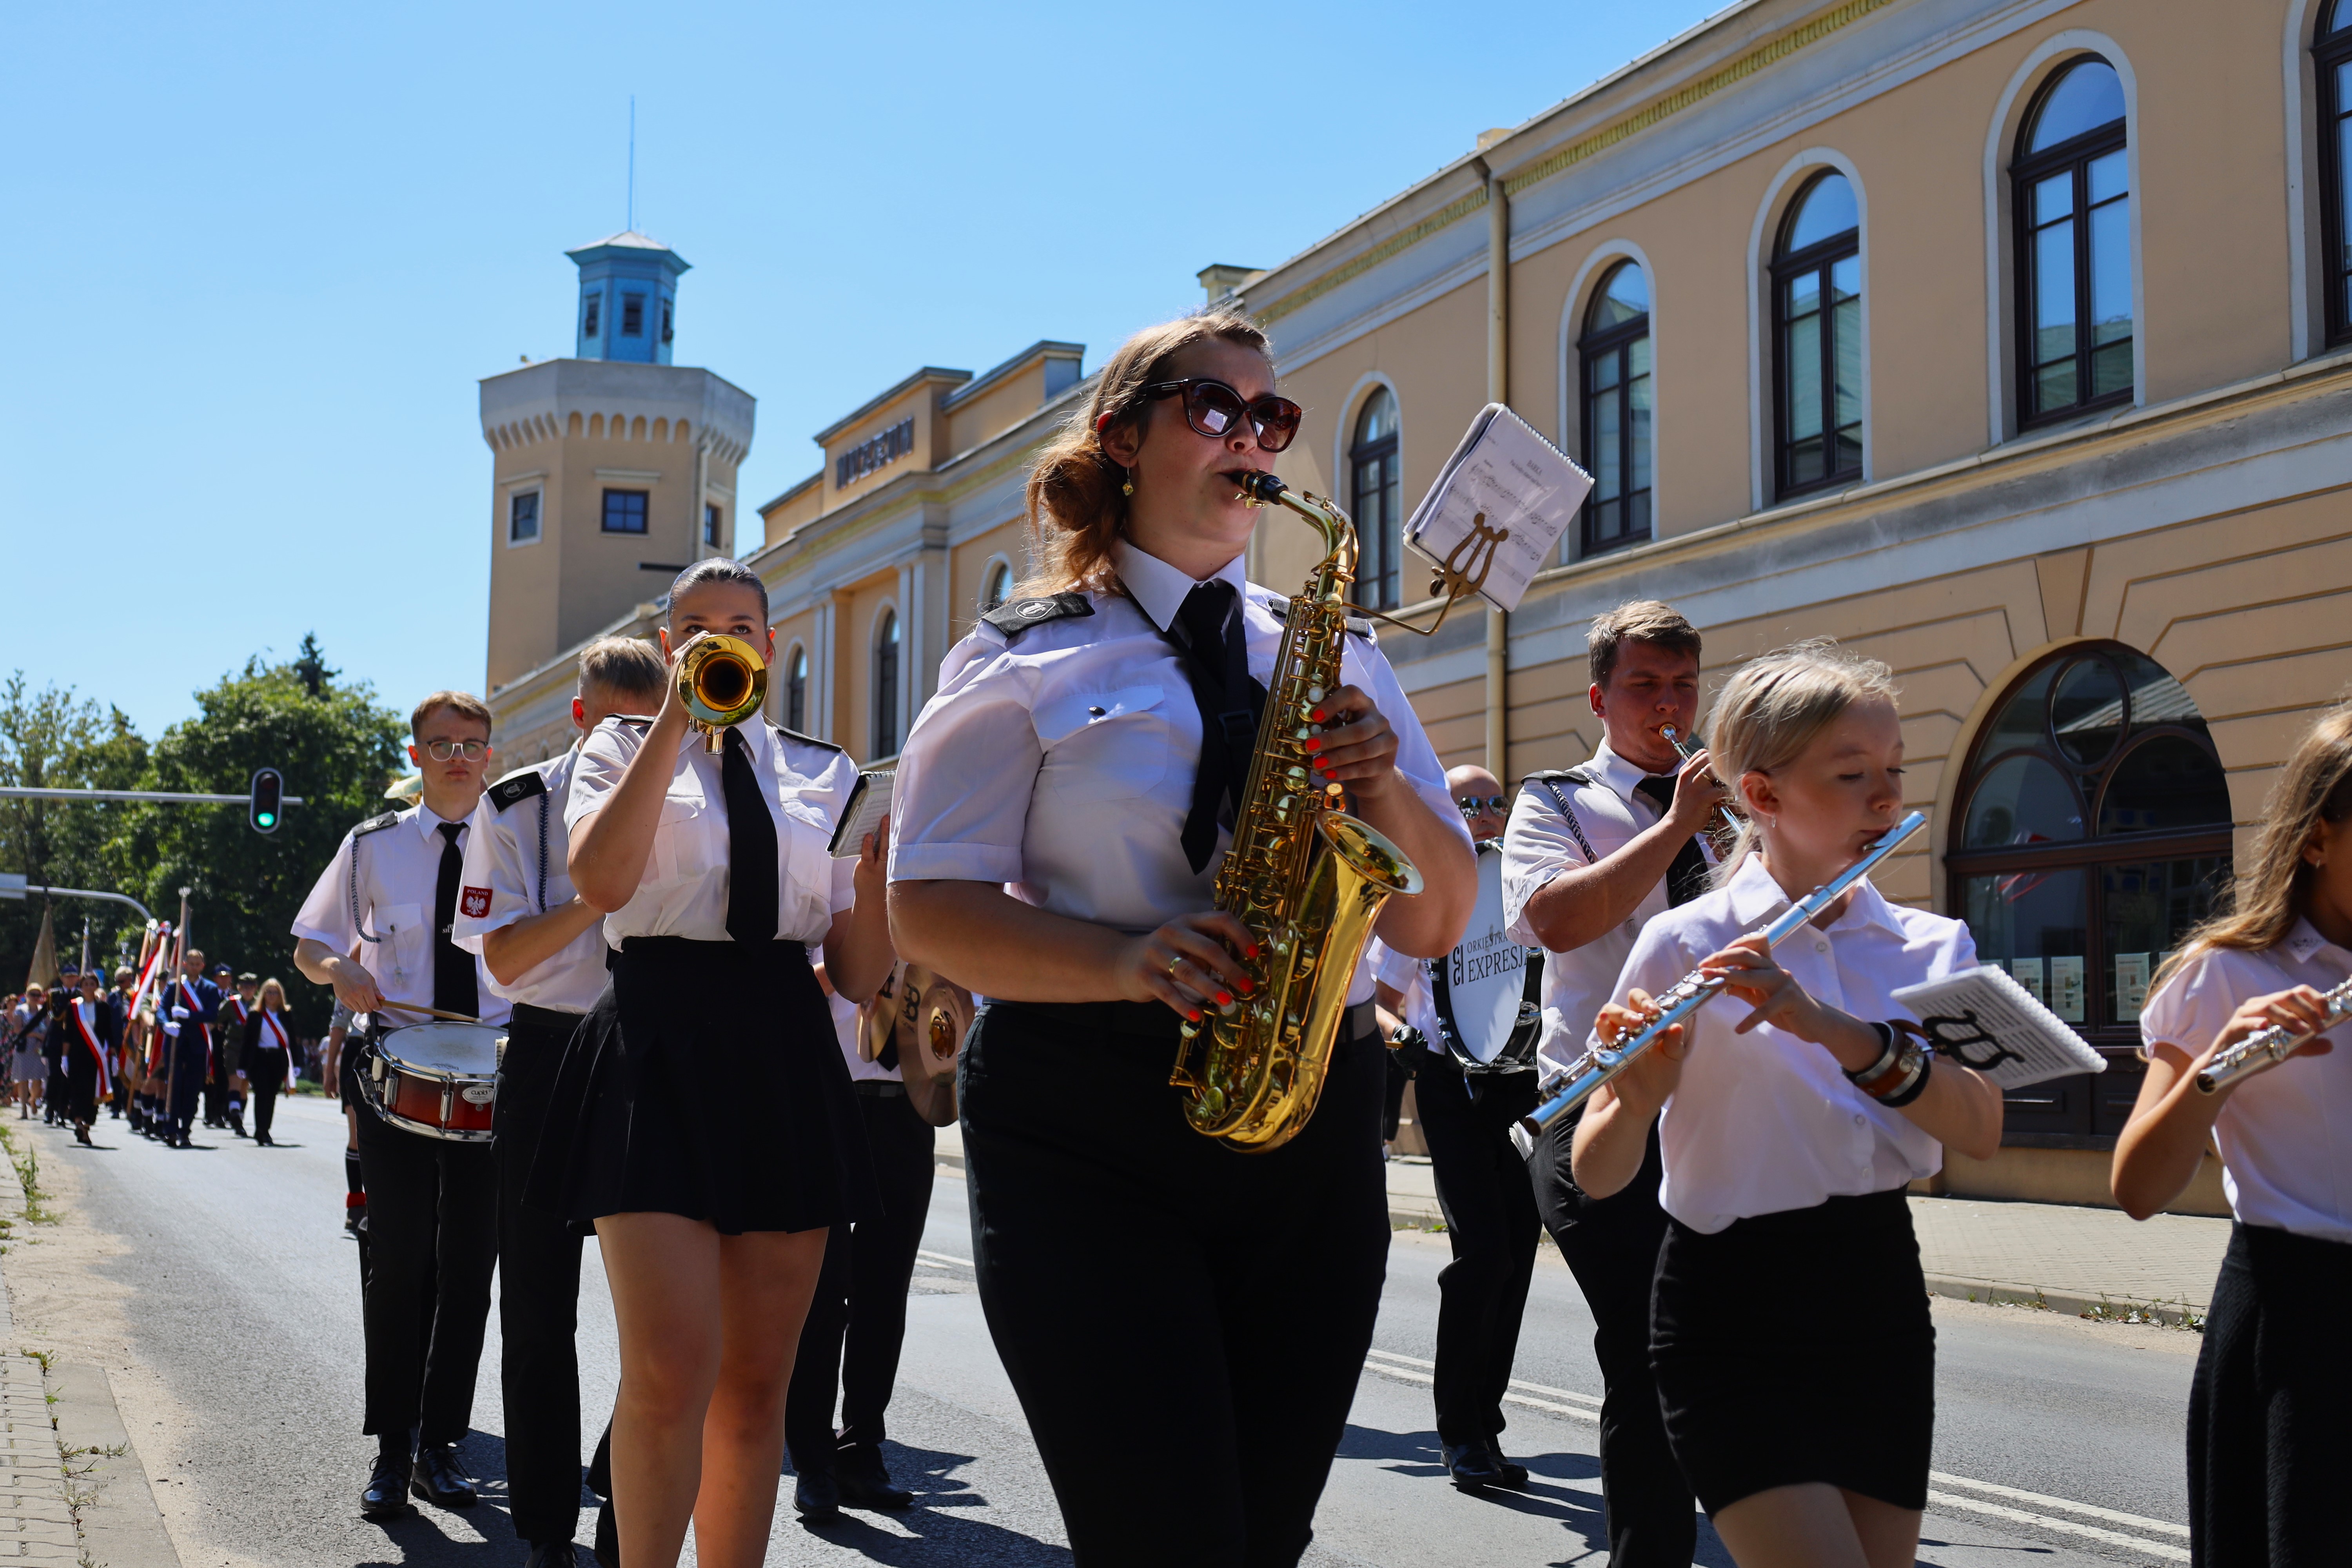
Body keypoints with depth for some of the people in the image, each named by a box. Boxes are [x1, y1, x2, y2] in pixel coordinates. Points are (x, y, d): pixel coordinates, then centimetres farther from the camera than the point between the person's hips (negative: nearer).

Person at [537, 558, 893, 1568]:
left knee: (758, 1380, 6)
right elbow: (600, 881, -14)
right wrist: (678, 715, -12)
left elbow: (860, 975, 12)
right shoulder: (624, 747, 9)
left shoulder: (822, 773, 16)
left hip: (786, 1058, 4)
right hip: (660, 1047, -3)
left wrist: (879, 860, -6)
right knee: (672, 1367, -16)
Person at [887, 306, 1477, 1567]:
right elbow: (928, 907, -3)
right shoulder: (1026, 658, 4)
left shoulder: (1336, 653, 16)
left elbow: (1435, 924, 13)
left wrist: (1387, 791, -7)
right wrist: (1124, 958, -19)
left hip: (1312, 1128, 4)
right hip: (1083, 1135, -4)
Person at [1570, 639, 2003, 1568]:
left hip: (1880, 1294, 5)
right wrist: (1640, 1095, -30)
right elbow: (1597, 1174, -9)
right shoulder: (1686, 944, -8)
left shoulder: (1930, 948, 5)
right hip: (1736, 1313, -5)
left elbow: (1980, 1130, -12)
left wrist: (1840, 1032, -27)